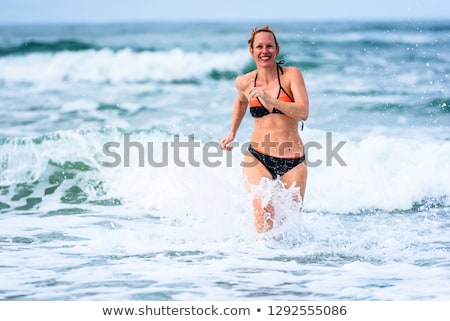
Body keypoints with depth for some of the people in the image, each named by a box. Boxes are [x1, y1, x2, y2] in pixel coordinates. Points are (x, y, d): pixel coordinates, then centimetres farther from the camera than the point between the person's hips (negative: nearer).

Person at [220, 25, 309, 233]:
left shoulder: (291, 75, -3)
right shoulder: (244, 82, 5)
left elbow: (303, 113, -17)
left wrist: (269, 99, -25)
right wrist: (232, 134, 27)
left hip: (293, 161, 0)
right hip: (257, 158, 0)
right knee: (264, 207, -26)